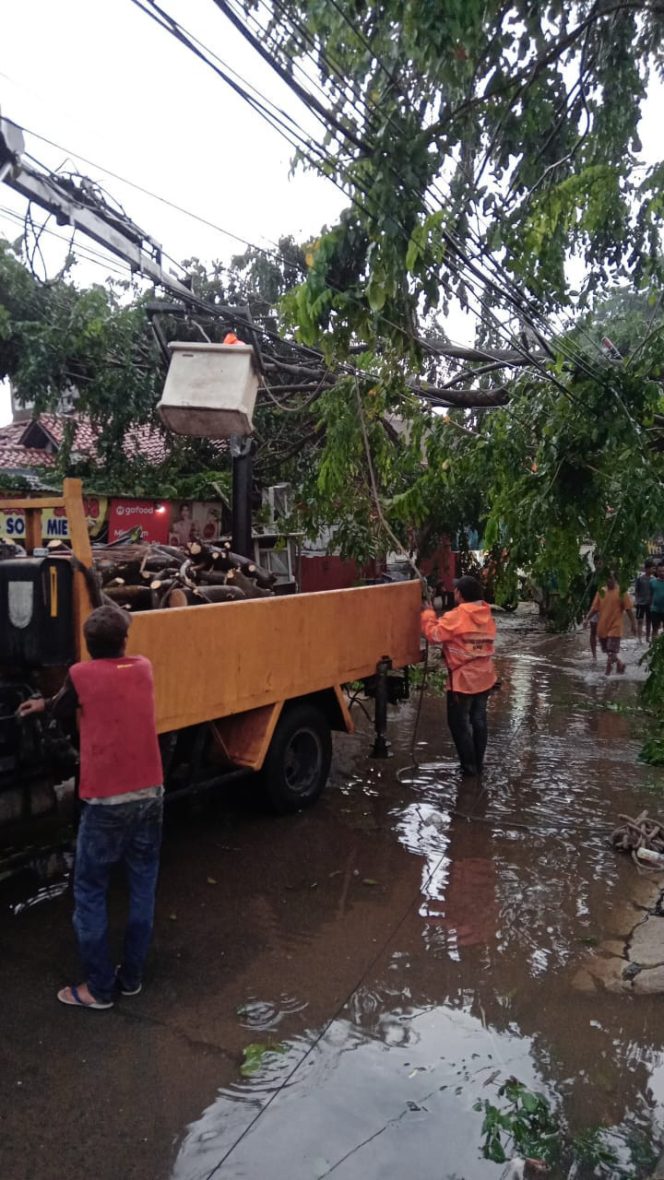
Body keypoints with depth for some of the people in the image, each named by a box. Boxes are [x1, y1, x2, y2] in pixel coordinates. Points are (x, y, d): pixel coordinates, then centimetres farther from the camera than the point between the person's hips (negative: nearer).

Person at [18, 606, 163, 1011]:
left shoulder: (81, 675, -7)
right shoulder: (143, 668, 5)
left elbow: (62, 709, 12)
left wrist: (43, 704, 36)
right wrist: (46, 704, 31)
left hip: (107, 801, -4)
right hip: (150, 794, 5)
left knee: (90, 892, 11)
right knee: (143, 886, 16)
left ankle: (99, 987, 19)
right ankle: (132, 976, 27)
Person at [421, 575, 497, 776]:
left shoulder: (456, 617, -20)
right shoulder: (486, 615, 4)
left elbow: (434, 634, -14)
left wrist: (428, 614, 0)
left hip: (463, 679, -7)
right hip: (484, 677, 7)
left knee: (459, 723, 6)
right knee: (479, 720, 16)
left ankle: (469, 766, 11)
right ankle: (478, 764, 25)